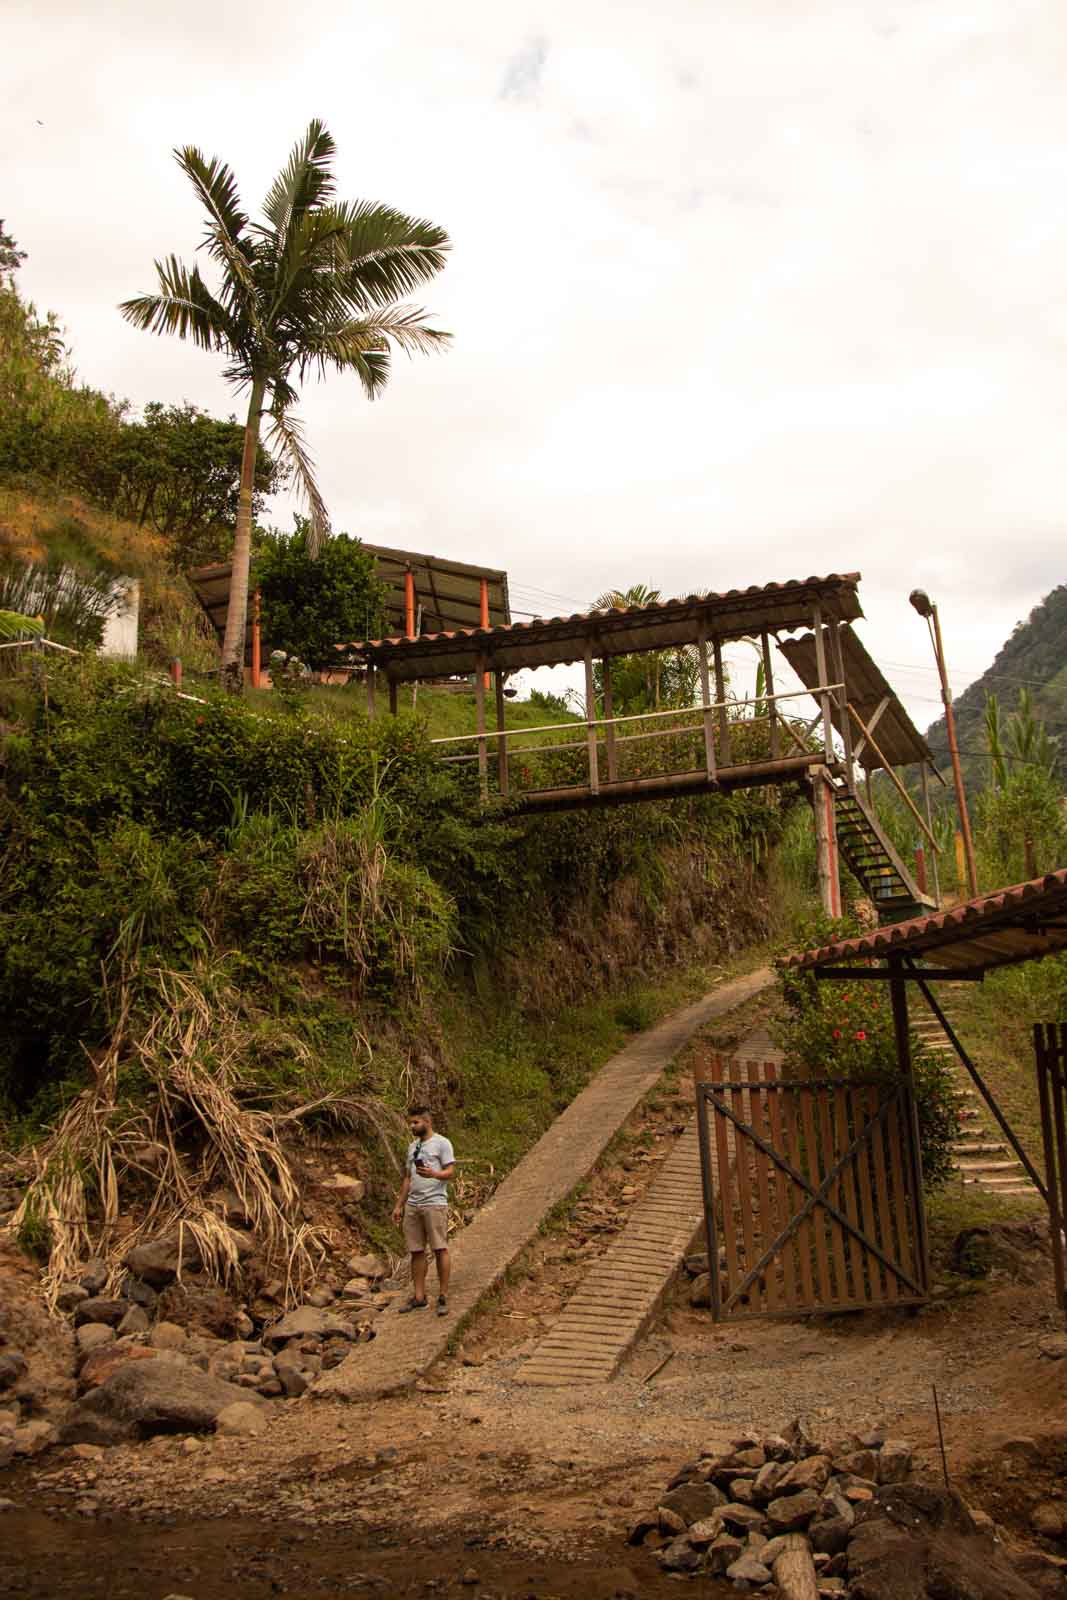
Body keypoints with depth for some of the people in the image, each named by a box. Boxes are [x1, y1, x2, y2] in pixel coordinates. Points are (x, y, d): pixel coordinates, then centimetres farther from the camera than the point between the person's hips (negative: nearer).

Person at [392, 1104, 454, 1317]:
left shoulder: (441, 1143, -3)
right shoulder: (413, 1146, 19)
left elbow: (450, 1171, -11)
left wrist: (433, 1174, -30)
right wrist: (399, 1205, 18)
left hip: (434, 1203, -7)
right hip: (412, 1205, 7)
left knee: (440, 1249, -5)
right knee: (417, 1251, 7)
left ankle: (443, 1297, 0)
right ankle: (419, 1297, 12)